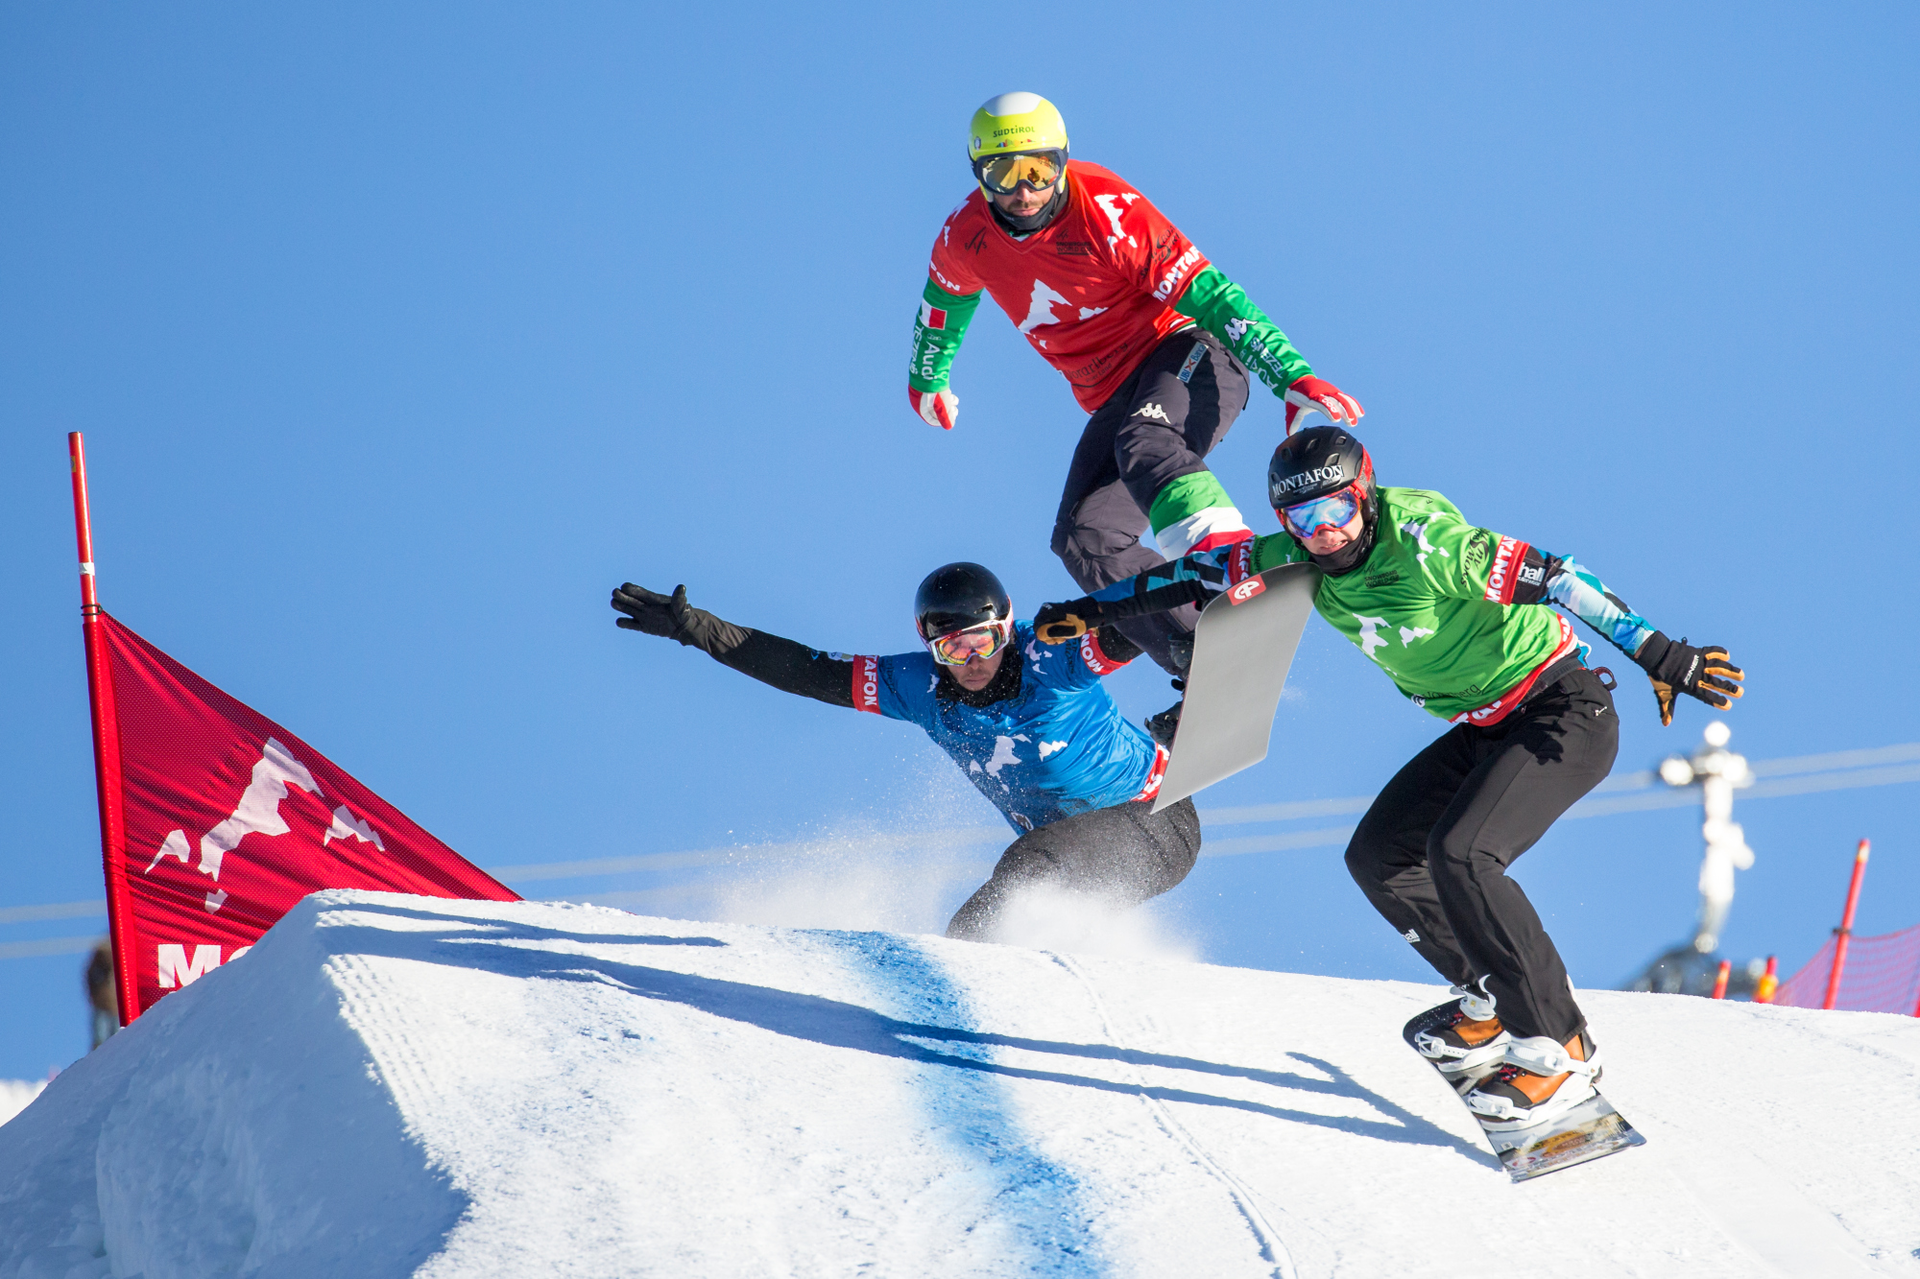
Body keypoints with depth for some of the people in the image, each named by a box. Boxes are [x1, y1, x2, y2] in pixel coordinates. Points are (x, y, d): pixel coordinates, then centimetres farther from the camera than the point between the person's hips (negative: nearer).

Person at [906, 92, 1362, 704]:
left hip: (1185, 354, -6)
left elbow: (1206, 295, -21)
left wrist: (1293, 377, -29)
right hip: (1114, 397, 6)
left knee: (1144, 446, -39)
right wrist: (925, 380, 40)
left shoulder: (1105, 210, -18)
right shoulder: (965, 239, -2)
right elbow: (943, 303, 23)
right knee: (1085, 538, -17)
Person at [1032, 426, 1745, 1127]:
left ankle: (1558, 1050, -19)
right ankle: (1496, 1000, 16)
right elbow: (1204, 571, 12)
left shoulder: (1423, 544, -25)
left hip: (1566, 712, -9)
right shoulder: (1301, 559, -3)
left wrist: (1658, 656, -33)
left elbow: (1552, 578, -28)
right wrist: (1095, 610, 12)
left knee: (1459, 853, -25)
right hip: (1486, 728, 9)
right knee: (1378, 857, 5)